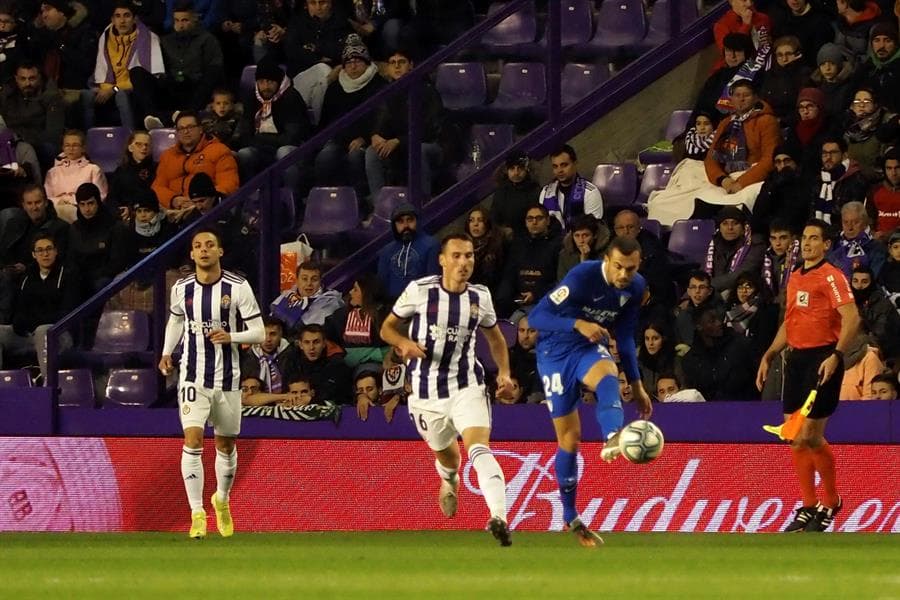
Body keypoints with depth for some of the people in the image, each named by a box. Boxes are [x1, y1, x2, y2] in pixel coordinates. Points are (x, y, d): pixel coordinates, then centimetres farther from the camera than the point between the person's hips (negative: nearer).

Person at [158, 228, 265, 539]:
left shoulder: (238, 287, -7)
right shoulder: (181, 288, 1)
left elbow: (259, 333, -6)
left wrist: (231, 337, -24)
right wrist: (167, 352, 9)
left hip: (227, 379, 0)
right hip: (193, 378, 0)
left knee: (226, 445, 14)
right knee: (193, 440, -17)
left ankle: (222, 499, 42)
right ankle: (197, 514, -16)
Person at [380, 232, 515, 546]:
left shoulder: (480, 297, 1)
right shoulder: (419, 291, -7)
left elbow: (495, 338, 18)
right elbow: (387, 328, 3)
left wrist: (504, 372, 3)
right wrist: (404, 343, -19)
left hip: (467, 387, 0)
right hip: (428, 391, 1)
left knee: (479, 449, -24)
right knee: (447, 456, 18)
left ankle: (499, 518, -38)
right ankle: (449, 481, 57)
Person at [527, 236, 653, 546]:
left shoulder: (636, 288, -4)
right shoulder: (583, 277, -23)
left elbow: (625, 337, 11)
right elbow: (536, 316, -24)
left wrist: (637, 385, 11)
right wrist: (579, 324, -38)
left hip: (591, 347, 3)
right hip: (556, 351, -3)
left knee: (608, 377, -35)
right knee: (569, 439, -2)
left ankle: (612, 440, -62)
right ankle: (571, 517, 14)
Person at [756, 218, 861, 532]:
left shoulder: (831, 277, -8)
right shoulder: (795, 277, 16)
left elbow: (852, 318, -17)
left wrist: (836, 356, -26)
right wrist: (768, 356, 20)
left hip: (822, 359, -8)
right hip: (796, 358, 8)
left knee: (810, 436, -10)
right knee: (794, 437, 6)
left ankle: (831, 502, 8)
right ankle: (808, 507, 14)